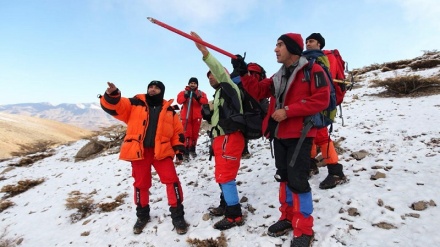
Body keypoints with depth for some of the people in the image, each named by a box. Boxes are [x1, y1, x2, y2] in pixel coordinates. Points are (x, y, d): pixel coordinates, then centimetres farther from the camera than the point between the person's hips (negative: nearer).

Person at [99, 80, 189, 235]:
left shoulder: (169, 110, 10)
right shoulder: (134, 104, 8)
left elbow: (177, 132, 10)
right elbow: (114, 106, -4)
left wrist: (179, 151, 3)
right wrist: (111, 95, -26)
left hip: (161, 151, 0)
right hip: (139, 151, 0)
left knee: (172, 180, -7)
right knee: (141, 183, 11)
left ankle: (177, 215, 9)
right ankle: (142, 215, 32)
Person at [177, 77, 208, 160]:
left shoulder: (201, 93, 7)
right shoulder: (183, 92, 5)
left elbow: (205, 101, -10)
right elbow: (179, 100, -11)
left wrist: (197, 98, -25)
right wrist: (185, 96, -28)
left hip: (197, 117, 2)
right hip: (186, 117, -2)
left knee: (195, 134, 9)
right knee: (187, 134, -9)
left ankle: (192, 149, 26)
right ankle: (185, 152, -8)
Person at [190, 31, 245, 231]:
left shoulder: (229, 87, -4)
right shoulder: (219, 94, 24)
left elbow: (221, 72, -24)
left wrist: (204, 51, -31)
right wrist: (207, 114, 11)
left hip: (230, 138, -10)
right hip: (221, 138, 10)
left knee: (225, 176, -7)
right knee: (223, 175, 17)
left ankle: (235, 215, 3)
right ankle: (226, 206, 32)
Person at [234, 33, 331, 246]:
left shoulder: (313, 70, -7)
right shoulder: (278, 76, 16)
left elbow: (321, 99, -17)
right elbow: (258, 91, 11)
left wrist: (288, 110, -20)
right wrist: (243, 73, -1)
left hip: (300, 134, -7)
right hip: (279, 135, 8)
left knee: (297, 180, -8)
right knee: (283, 176, 13)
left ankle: (304, 230, 8)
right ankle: (288, 218, 28)